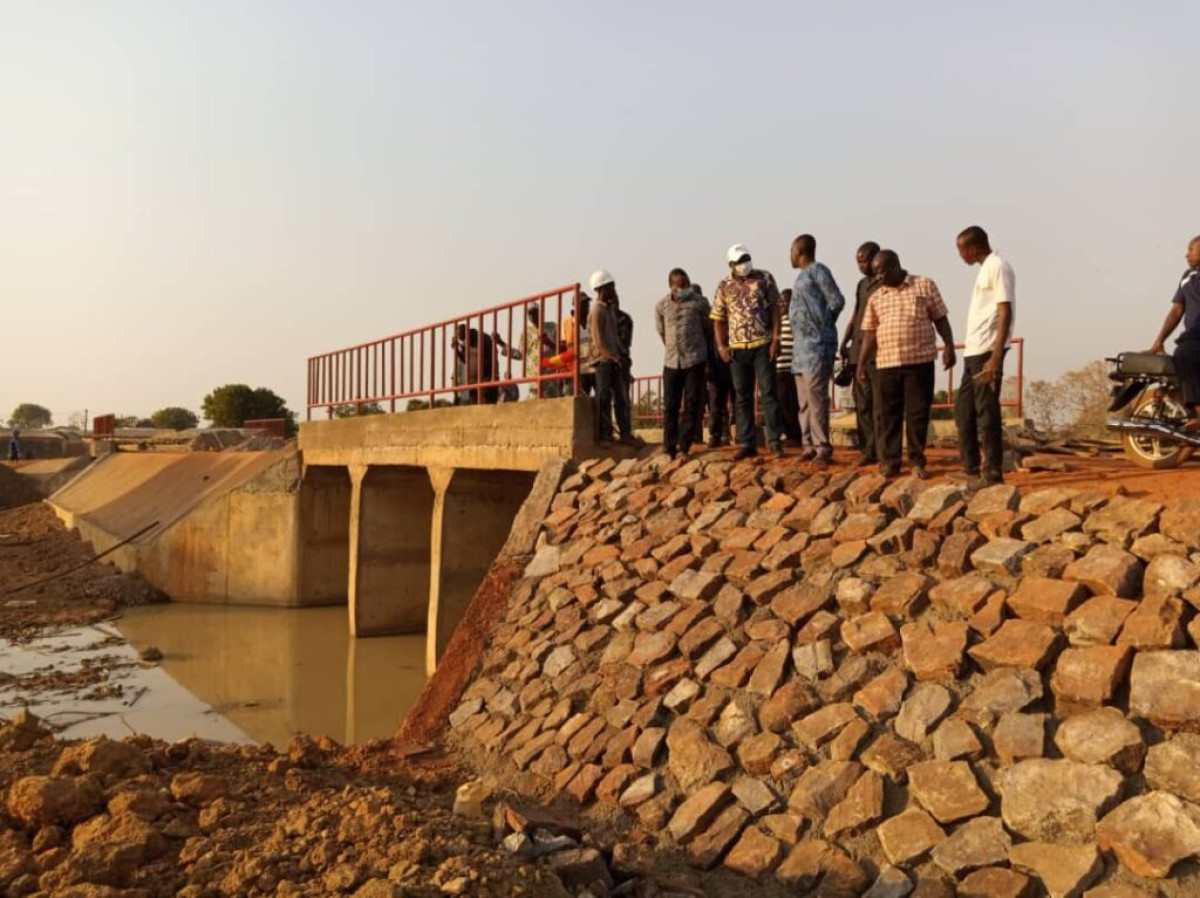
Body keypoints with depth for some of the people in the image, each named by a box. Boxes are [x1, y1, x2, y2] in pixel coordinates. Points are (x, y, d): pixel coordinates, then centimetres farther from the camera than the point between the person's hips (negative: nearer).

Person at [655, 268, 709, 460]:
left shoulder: (699, 302, -3)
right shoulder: (661, 306, 2)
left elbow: (708, 327, 9)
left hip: (695, 359, -1)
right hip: (671, 361, 2)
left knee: (692, 405, -1)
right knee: (670, 406, 2)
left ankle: (684, 448, 4)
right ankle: (669, 448, 7)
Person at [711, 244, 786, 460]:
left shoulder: (764, 278, 1)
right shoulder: (724, 287, 7)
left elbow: (775, 309, 0)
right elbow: (718, 319, 10)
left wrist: (776, 339, -8)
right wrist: (721, 346, 0)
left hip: (762, 346, -3)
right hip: (737, 349, 3)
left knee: (768, 393, -4)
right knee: (742, 397, 6)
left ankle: (775, 441, 0)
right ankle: (747, 444, 12)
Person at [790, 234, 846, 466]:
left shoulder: (817, 271, -7)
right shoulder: (803, 275, 20)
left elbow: (837, 301, -12)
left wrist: (821, 327, -4)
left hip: (817, 345, -10)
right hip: (803, 346, 10)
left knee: (816, 398, -11)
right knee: (805, 401, 10)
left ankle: (823, 448, -9)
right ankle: (810, 446, 14)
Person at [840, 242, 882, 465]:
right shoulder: (861, 284, 19)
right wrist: (845, 342, 12)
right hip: (858, 350, 7)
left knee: (880, 403, -7)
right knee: (862, 403, 4)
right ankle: (868, 451, 7)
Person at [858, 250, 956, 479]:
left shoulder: (925, 286, 5)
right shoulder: (876, 297, 11)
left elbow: (940, 318, 6)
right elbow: (870, 333, 10)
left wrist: (949, 346, -5)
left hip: (921, 360, -2)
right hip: (887, 363, 2)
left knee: (918, 412, 1)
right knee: (887, 414, 1)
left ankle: (917, 461, 11)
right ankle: (889, 461, 9)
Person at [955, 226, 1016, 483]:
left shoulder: (998, 267, -9)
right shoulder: (985, 268, 19)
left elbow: (1005, 313, -17)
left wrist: (996, 356, -24)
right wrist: (976, 353, 19)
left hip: (987, 351, -10)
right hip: (973, 351, 10)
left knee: (986, 412, -7)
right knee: (964, 409, 12)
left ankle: (993, 473, -1)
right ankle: (970, 469, 19)